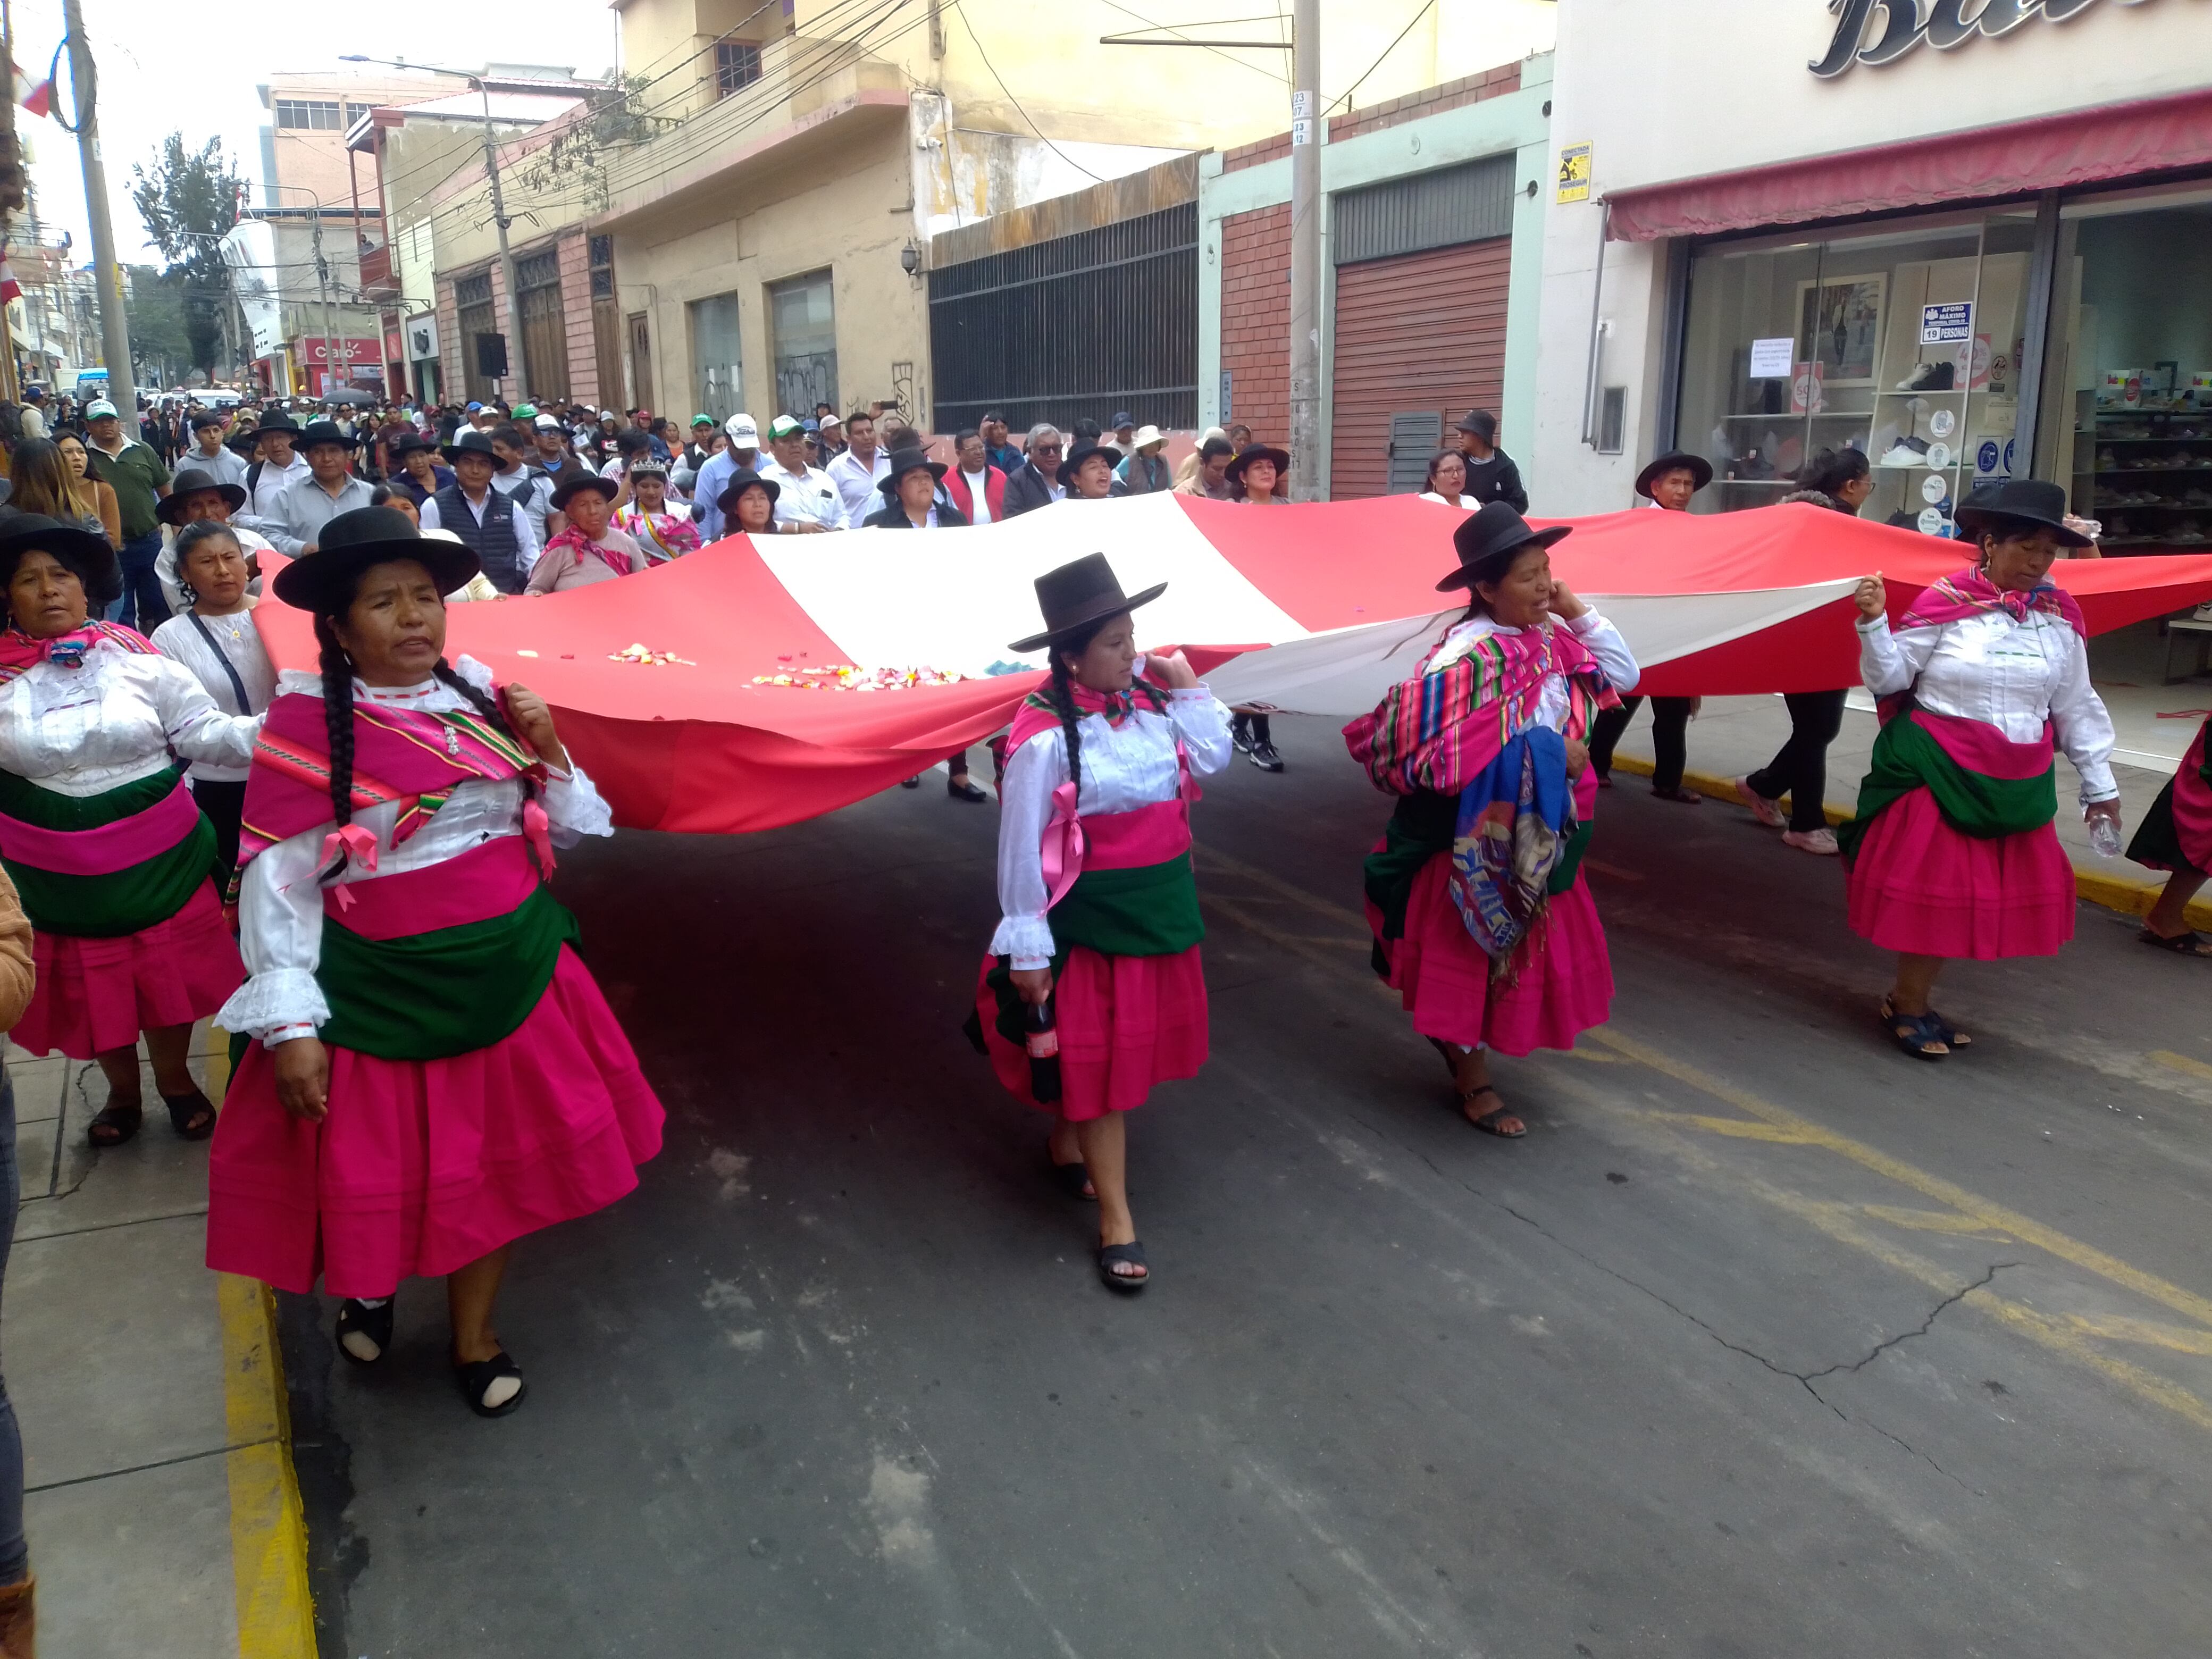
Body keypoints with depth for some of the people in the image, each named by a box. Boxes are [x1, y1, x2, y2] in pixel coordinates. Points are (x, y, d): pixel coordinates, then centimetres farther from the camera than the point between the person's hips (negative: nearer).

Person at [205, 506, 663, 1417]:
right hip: (381, 988, -4)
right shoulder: (308, 719, -11)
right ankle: (367, 1281, 46)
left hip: (510, 968, 4)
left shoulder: (480, 693, 1)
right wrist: (291, 1025, -16)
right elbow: (277, 878, -12)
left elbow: (564, 830, 9)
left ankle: (473, 1338, 36)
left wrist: (548, 751, -10)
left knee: (496, 1155, 14)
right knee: (372, 1163, 10)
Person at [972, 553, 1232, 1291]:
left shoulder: (1149, 697, -4)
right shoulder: (1045, 735, -22)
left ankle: (1066, 1141, 47)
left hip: (1161, 902, 7)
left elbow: (1211, 759, 4)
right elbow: (1021, 848, -17)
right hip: (1090, 915, -7)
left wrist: (1187, 685, -7)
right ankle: (1115, 1217, 18)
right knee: (1098, 1056, 4)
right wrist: (1028, 948, -14)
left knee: (1139, 1036, 21)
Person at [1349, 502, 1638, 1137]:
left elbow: (1622, 674, 9)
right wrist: (1549, 756, -21)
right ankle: (1473, 1081, 21)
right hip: (1479, 839, -8)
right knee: (1477, 954, 5)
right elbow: (1454, 757, -29)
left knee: (1528, 947, 19)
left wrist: (1577, 612, -3)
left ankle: (1455, 1037, 40)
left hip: (1538, 832, 8)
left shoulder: (1550, 640, 0)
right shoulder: (1468, 656, -24)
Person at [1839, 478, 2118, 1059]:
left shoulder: (2061, 617, 3)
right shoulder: (1945, 602, -8)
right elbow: (1889, 678, -6)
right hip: (1937, 770, -5)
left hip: (2017, 782, 5)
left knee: (1991, 891, 8)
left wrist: (2098, 783, 13)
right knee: (1930, 885, -1)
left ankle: (1913, 999, 23)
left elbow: (2076, 707, 10)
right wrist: (1875, 623, -23)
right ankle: (1907, 1003, 16)